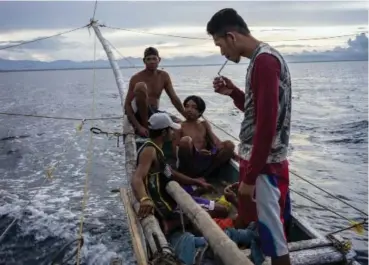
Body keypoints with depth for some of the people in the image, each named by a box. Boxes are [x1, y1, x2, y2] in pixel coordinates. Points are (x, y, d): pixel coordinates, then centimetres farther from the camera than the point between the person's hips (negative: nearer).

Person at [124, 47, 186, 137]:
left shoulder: (164, 76, 3)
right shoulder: (136, 78, -11)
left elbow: (174, 99, 3)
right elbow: (127, 105, -15)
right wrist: (138, 127, -27)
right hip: (139, 114, -4)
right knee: (141, 86, -30)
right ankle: (144, 125, -22)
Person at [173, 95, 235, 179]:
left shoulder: (204, 124, 19)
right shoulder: (180, 126, 8)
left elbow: (216, 142, 8)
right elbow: (175, 151, -2)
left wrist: (233, 153, -11)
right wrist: (196, 152, -17)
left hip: (204, 161, 4)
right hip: (188, 165, -4)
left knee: (229, 145, -16)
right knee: (185, 140, -31)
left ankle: (203, 175, -20)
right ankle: (189, 175, -15)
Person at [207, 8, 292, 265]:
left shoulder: (264, 61, -19)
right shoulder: (262, 59, 13)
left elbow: (267, 124, -24)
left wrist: (250, 177, -20)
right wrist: (233, 92, 6)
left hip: (264, 166, -10)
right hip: (257, 161, 10)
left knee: (271, 233, 2)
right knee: (253, 225, 21)